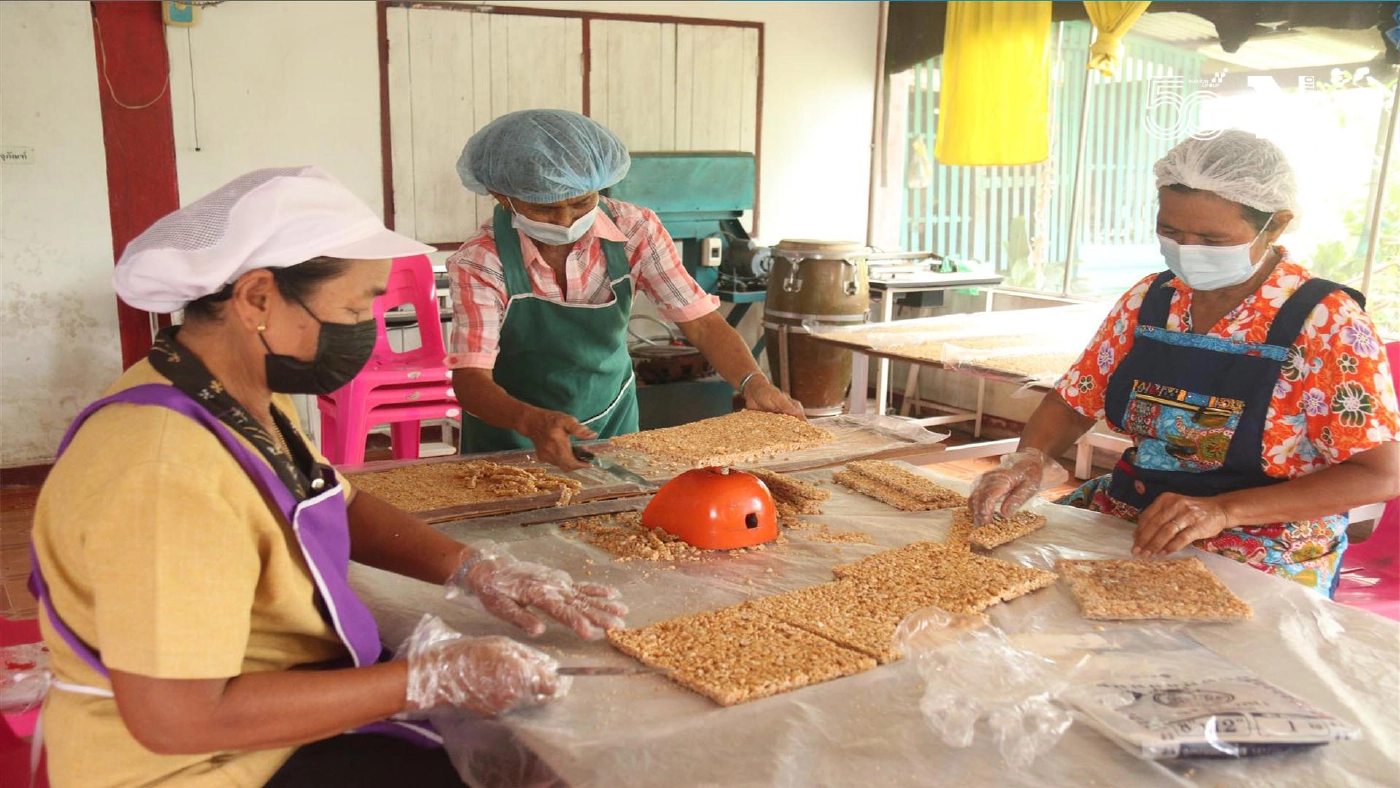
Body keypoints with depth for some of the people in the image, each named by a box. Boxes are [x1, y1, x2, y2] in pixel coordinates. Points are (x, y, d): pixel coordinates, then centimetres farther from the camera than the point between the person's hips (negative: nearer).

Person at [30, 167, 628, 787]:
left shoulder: (246, 396, -1)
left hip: (269, 705, 9)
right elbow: (177, 720, -32)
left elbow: (342, 506, 11)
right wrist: (429, 682, -28)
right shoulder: (166, 470, -31)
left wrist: (473, 568, -6)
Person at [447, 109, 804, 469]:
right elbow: (470, 379, -28)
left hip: (611, 423, 3)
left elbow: (702, 322, -17)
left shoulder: (635, 231, -18)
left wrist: (753, 382, -36)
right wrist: (534, 422, -49)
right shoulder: (481, 261, -23)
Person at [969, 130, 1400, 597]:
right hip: (1124, 511, 6)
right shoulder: (1147, 300, 5)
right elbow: (1072, 405, 10)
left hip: (1261, 544, -5)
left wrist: (1221, 511, -24)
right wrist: (1029, 460, -14)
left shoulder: (1328, 322, -10)